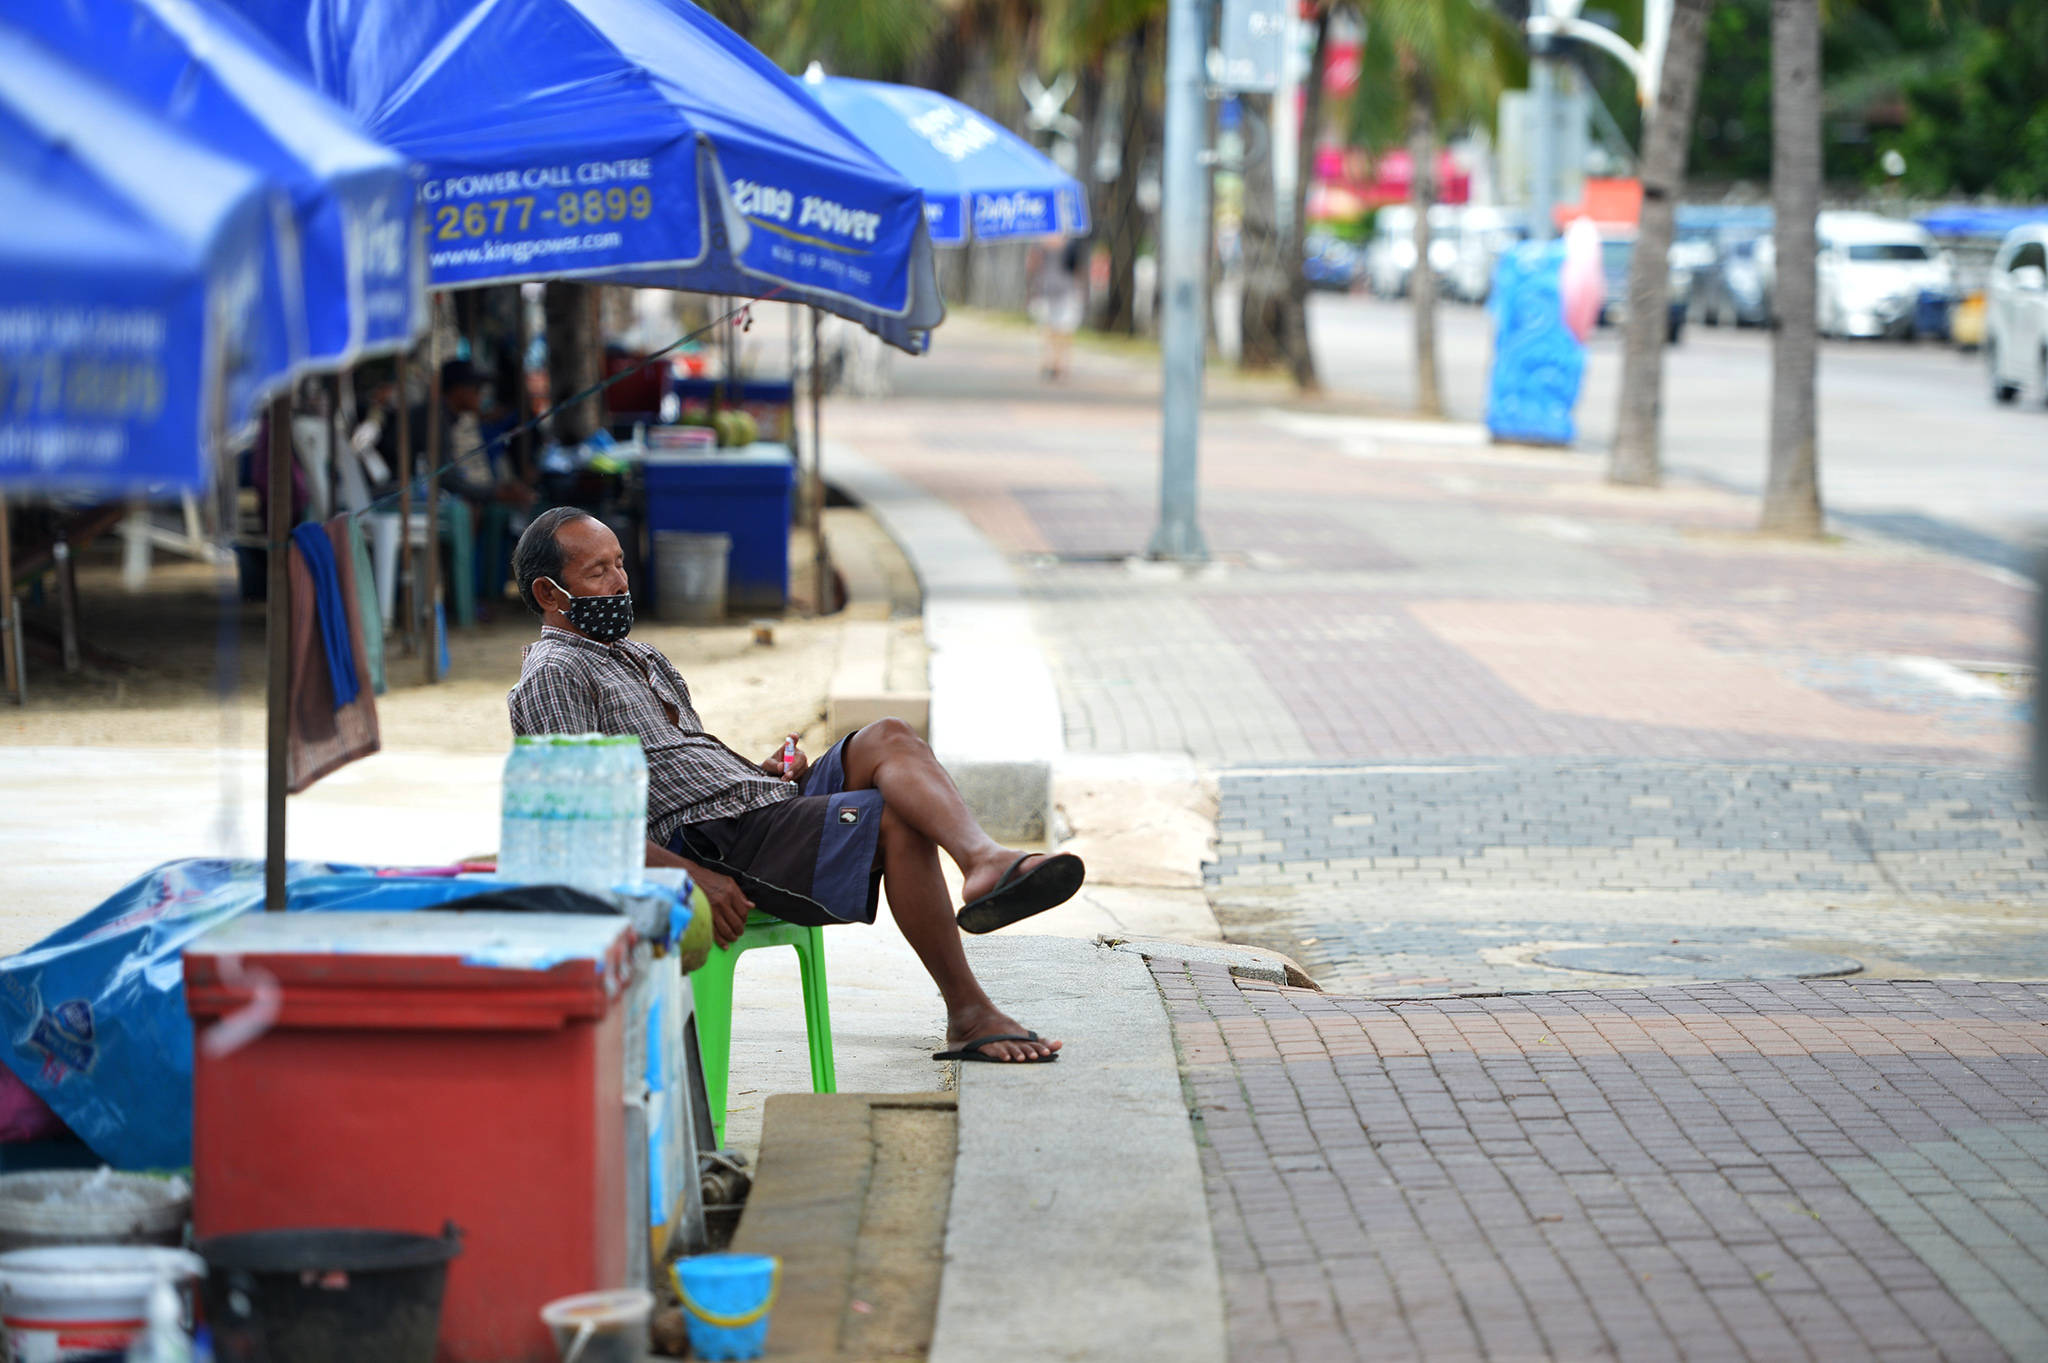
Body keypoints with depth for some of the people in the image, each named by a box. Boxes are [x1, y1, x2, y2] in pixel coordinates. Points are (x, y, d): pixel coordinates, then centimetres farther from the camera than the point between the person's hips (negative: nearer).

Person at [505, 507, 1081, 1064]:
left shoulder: (636, 658, 29)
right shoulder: (554, 676, -2)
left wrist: (760, 772, 12)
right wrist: (692, 876, -23)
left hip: (768, 805, 9)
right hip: (709, 842, -9)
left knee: (888, 739, -14)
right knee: (896, 819, -23)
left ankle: (983, 859, -43)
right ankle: (968, 1016, -24)